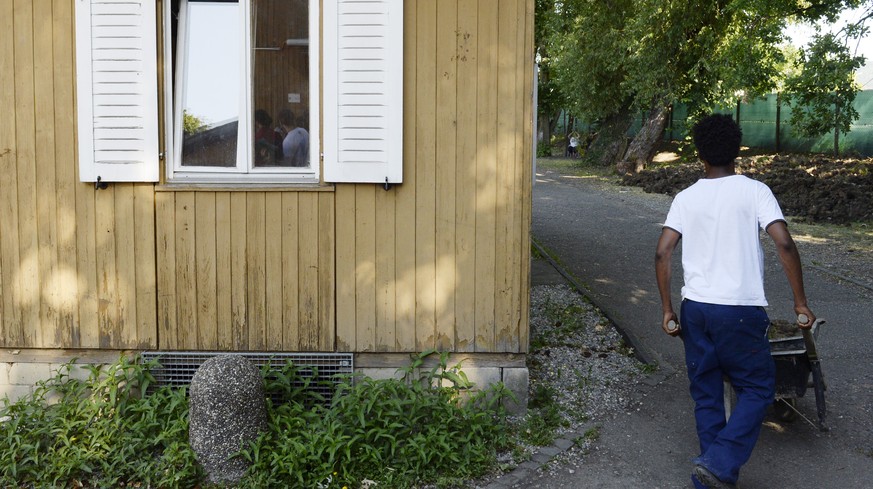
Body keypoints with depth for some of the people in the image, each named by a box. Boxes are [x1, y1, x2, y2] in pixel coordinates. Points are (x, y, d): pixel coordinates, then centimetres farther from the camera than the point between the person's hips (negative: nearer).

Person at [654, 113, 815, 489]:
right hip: (741, 310, -3)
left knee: (706, 395, 14)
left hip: (695, 308, 4)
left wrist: (667, 310, 5)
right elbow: (784, 243, -13)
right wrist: (800, 302, -5)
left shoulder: (686, 198, 5)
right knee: (757, 389, 11)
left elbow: (662, 253, -2)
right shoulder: (754, 191, -3)